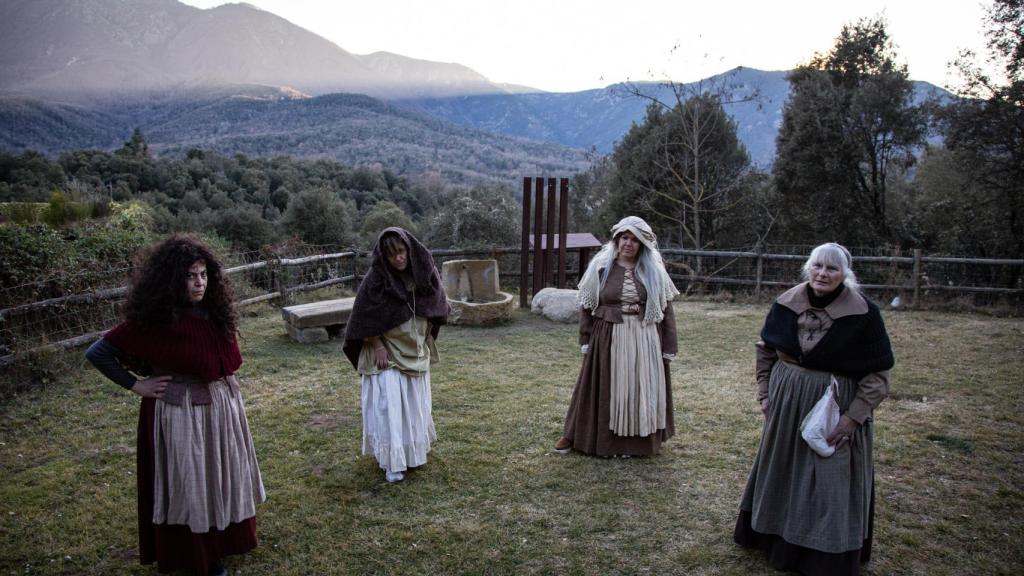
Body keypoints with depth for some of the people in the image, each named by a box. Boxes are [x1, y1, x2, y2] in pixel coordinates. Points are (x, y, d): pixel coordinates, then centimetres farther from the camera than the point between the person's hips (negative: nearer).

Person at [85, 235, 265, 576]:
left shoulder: (213, 311, -1)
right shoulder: (154, 320, -19)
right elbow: (97, 353, -12)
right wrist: (137, 385, -12)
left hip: (222, 406, 6)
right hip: (180, 412, -6)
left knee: (222, 475, 19)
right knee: (189, 482, 7)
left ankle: (225, 537, 39)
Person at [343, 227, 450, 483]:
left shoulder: (422, 272, -8)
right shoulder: (375, 280, -20)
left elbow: (433, 309, 8)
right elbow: (364, 320, -12)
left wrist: (424, 337, 6)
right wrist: (379, 347, -16)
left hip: (416, 352, 5)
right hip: (386, 352, -4)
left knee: (415, 402, 15)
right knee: (389, 403, -9)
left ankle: (414, 450, 34)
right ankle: (392, 461, 1)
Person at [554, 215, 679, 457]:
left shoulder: (653, 271, 1)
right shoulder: (600, 267, 0)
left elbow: (666, 309, 2)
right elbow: (586, 306, 3)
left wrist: (668, 346, -1)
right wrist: (586, 341, -1)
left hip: (644, 341, 1)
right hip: (607, 339, 0)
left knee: (640, 390, 8)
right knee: (602, 389, 6)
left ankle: (636, 441, 24)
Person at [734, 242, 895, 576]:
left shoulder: (863, 313, -15)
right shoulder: (787, 304, -5)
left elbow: (878, 374, -12)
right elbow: (766, 350, 8)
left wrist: (853, 416, -17)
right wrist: (764, 393, 4)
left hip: (836, 410, -4)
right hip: (787, 404, 4)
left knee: (832, 482, 7)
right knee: (782, 471, 18)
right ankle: (778, 536, 40)